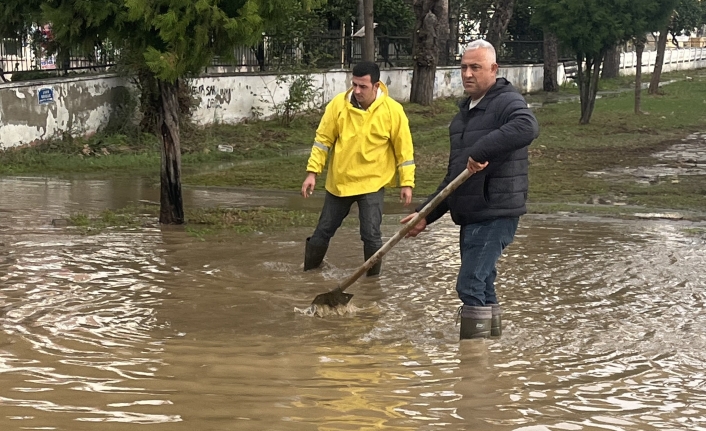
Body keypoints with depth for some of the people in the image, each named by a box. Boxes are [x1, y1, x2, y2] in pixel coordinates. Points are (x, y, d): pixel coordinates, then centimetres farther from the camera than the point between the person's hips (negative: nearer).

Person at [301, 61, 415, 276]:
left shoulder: (392, 111, -12)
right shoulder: (338, 105, -9)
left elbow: (404, 149, -5)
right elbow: (323, 140, -3)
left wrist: (406, 183, -5)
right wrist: (312, 172, -6)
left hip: (372, 184, -2)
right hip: (338, 182, 2)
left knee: (371, 235, -7)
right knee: (323, 230, 13)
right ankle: (308, 272, 31)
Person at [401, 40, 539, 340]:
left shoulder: (506, 102, -9)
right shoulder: (465, 113, 19)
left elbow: (527, 127, -35)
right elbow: (453, 176, 23)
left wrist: (481, 151, -35)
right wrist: (426, 214, 16)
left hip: (495, 214, -9)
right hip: (471, 215, 9)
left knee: (470, 286, -13)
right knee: (482, 287, 14)